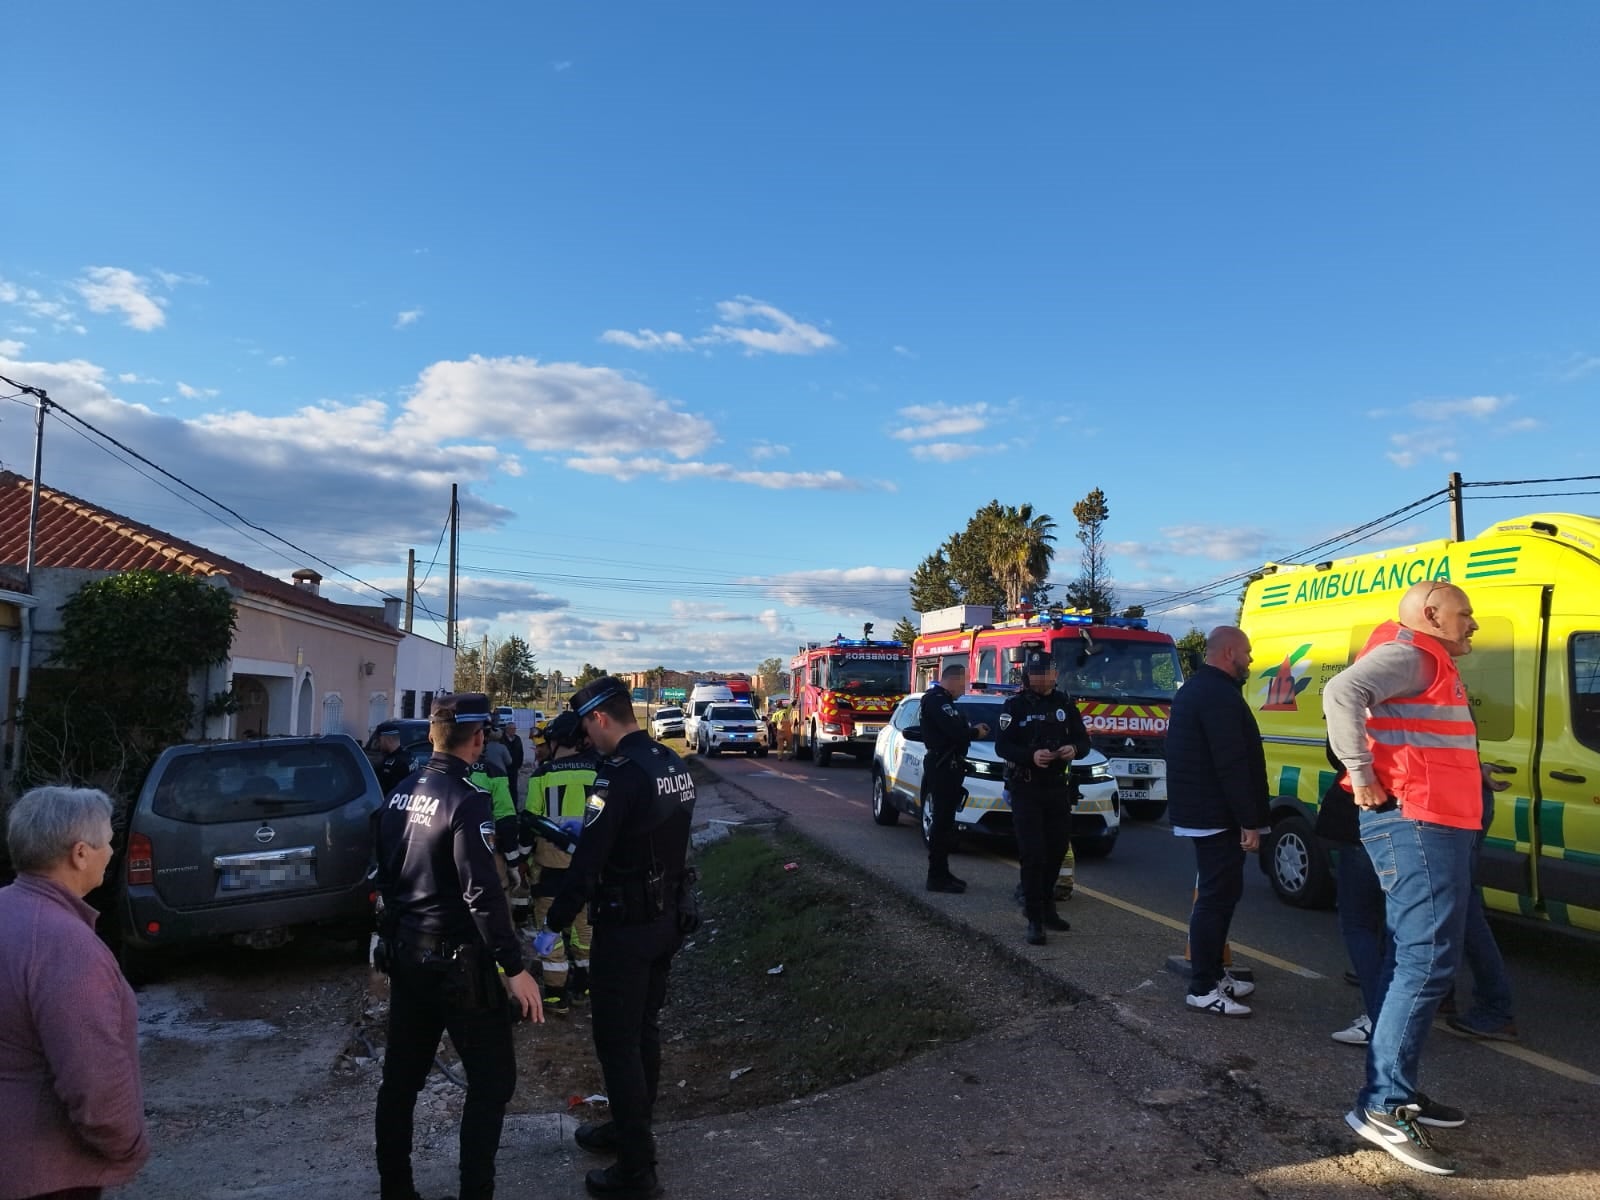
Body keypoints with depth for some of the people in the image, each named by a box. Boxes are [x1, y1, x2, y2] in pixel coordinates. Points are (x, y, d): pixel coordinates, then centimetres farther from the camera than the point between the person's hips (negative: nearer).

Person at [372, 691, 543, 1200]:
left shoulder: (402, 794, 5)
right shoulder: (467, 800, -20)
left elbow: (386, 872, 15)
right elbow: (483, 894, -24)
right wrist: (514, 968, -21)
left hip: (405, 953, 8)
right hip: (456, 961, -8)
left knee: (401, 1077, 17)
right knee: (493, 1079, 5)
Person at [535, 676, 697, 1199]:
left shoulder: (621, 774, -22)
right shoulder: (673, 764, 5)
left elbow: (588, 862, -21)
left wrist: (552, 926, -12)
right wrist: (588, 830, 25)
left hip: (626, 926, -9)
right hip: (668, 918, 9)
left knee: (617, 1041, 2)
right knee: (643, 1029, 20)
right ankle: (630, 1128, 35)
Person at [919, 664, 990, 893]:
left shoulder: (939, 699, 19)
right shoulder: (937, 700, -16)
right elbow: (955, 731, -24)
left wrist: (971, 728, 4)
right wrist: (976, 732, -6)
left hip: (946, 766, 11)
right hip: (943, 767, -11)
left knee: (944, 820, 15)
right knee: (942, 821, -7)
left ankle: (940, 873, 22)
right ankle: (937, 877, -4)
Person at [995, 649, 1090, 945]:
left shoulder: (1066, 706, 9)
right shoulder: (1015, 706, -3)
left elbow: (1083, 740, 9)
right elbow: (1002, 746, -9)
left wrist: (1074, 749, -15)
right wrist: (1031, 756, -27)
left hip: (1058, 788, 4)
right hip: (1026, 790, -4)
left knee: (1057, 849, 12)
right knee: (1033, 853, -7)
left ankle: (1045, 906, 31)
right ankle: (1035, 920, -3)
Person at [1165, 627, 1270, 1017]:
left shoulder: (1194, 689, 17)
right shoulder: (1220, 695, -18)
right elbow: (1233, 764, -24)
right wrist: (1250, 821, -21)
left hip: (1200, 811, 11)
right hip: (1217, 816, -11)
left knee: (1218, 893, 18)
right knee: (1217, 897, -6)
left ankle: (1213, 974, 26)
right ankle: (1203, 988, -1)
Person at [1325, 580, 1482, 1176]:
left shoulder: (1431, 662, 21)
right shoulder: (1409, 654, -11)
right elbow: (1341, 691, -29)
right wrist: (1363, 776, -26)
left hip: (1434, 826, 11)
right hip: (1414, 824, -11)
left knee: (1414, 960, 13)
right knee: (1427, 961, -12)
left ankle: (1395, 1089, 21)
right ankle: (1383, 1106, -9)